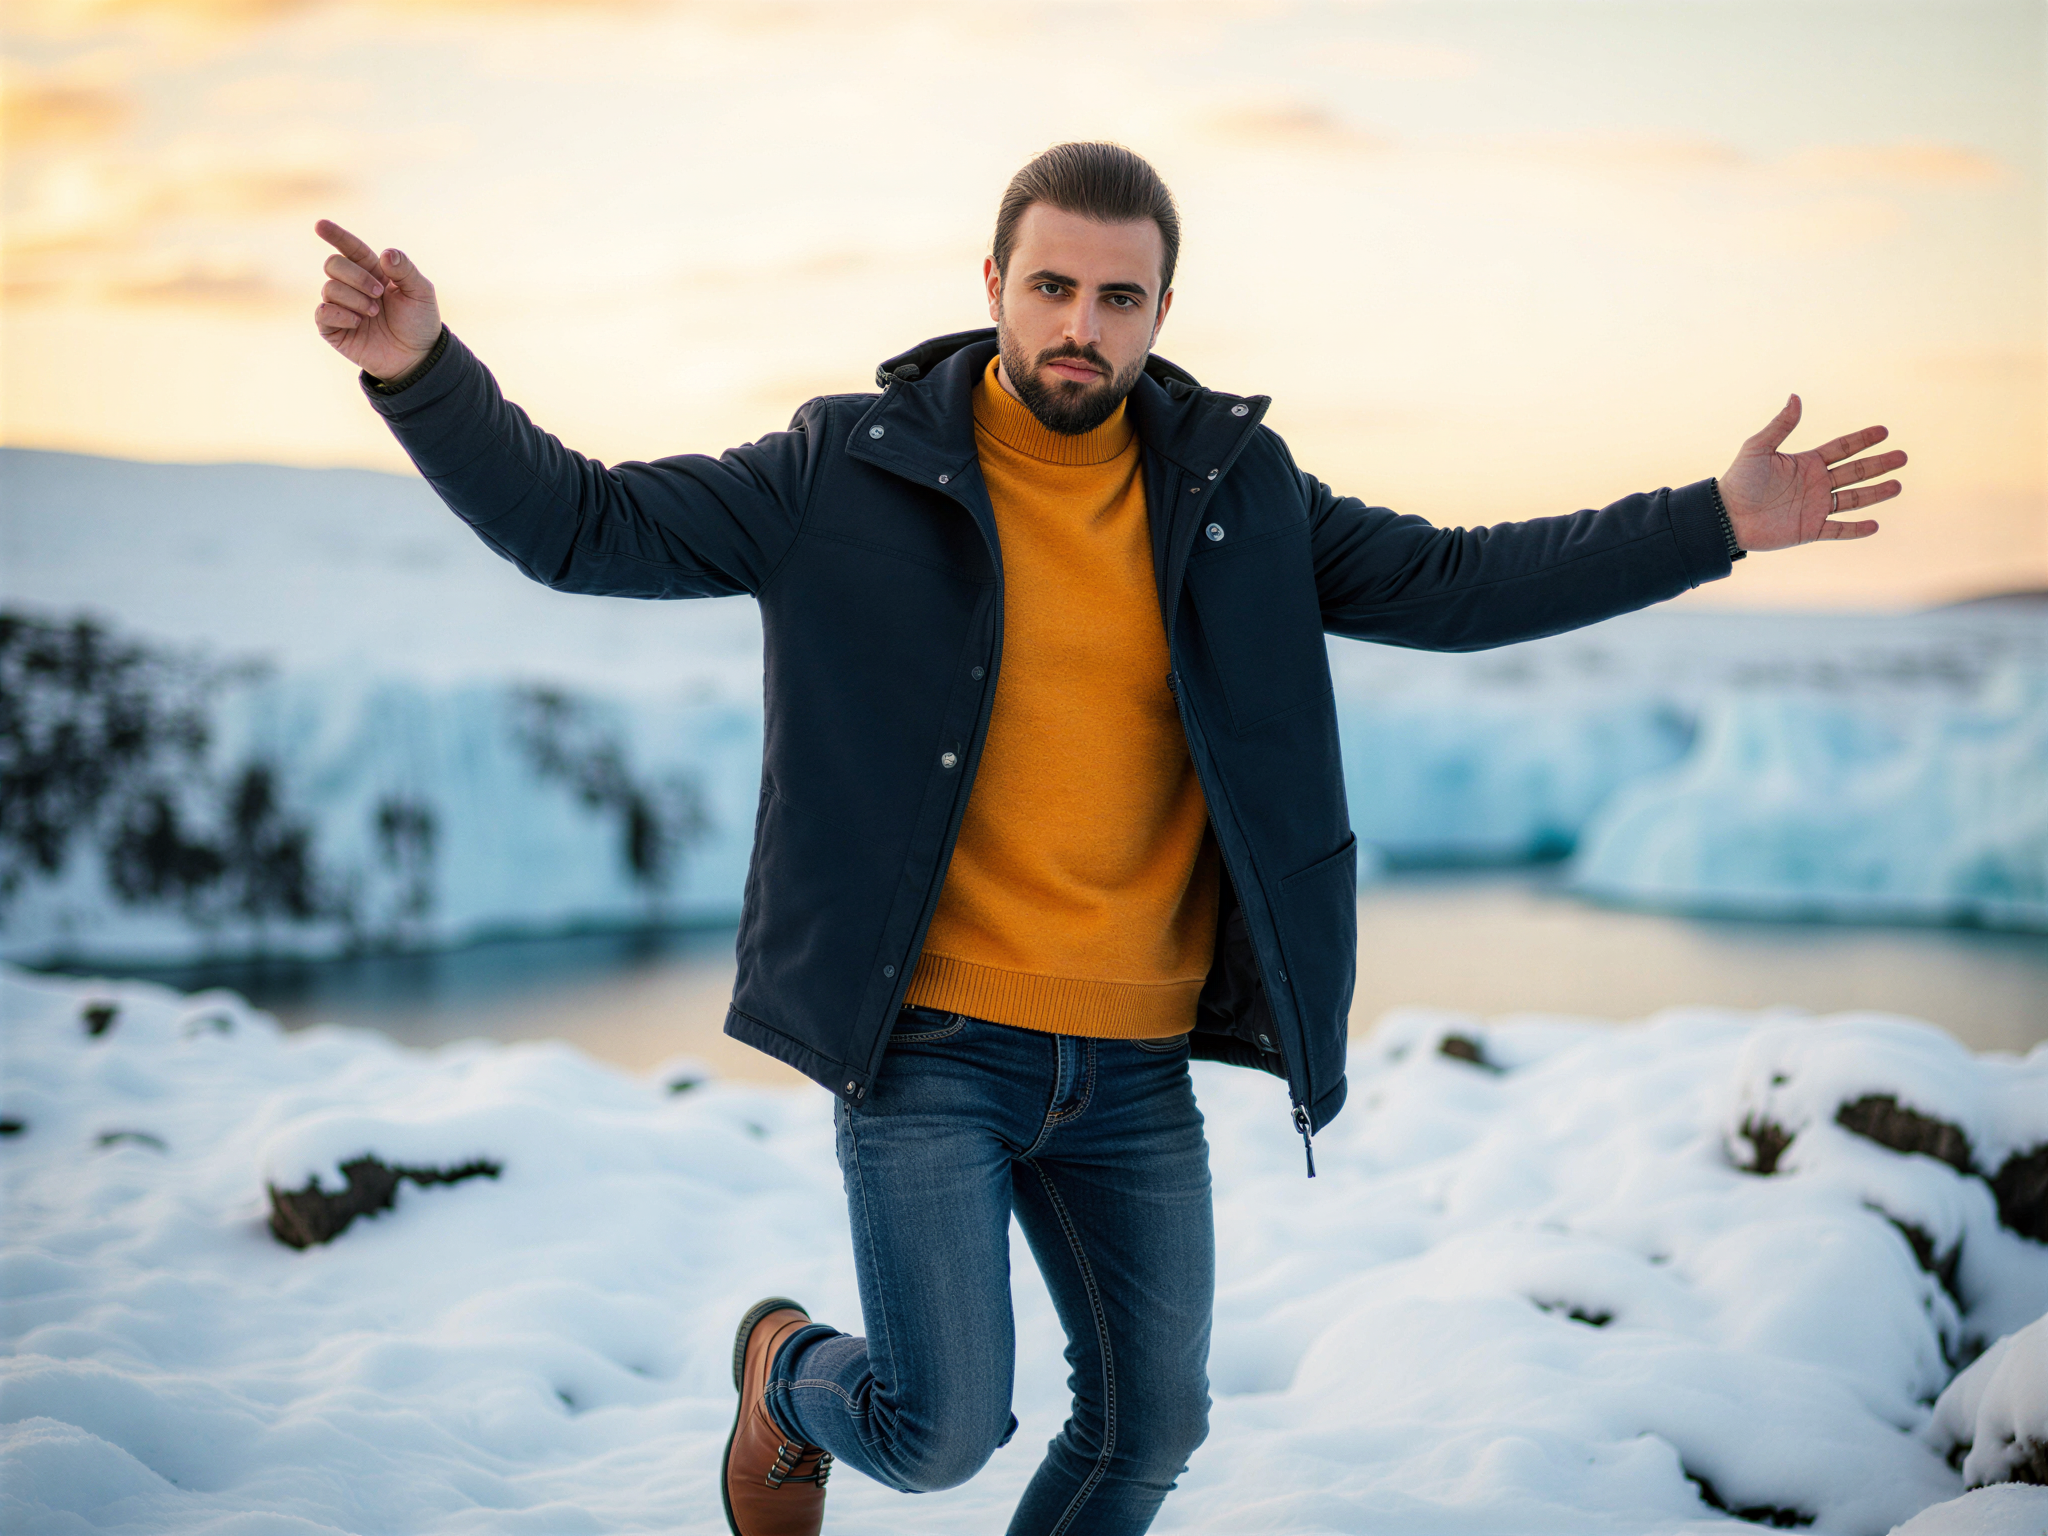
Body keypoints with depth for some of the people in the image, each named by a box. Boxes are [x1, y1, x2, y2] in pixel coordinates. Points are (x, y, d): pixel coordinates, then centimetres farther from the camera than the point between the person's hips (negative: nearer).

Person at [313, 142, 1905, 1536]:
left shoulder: (1236, 491, 4)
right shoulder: (853, 471, -5)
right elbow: (583, 523, -4)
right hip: (927, 1043, -4)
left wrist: (1714, 523, 0)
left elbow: (1450, 584, 7)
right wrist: (422, 367, -18)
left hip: (1136, 1069, 4)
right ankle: (788, 1374, 27)